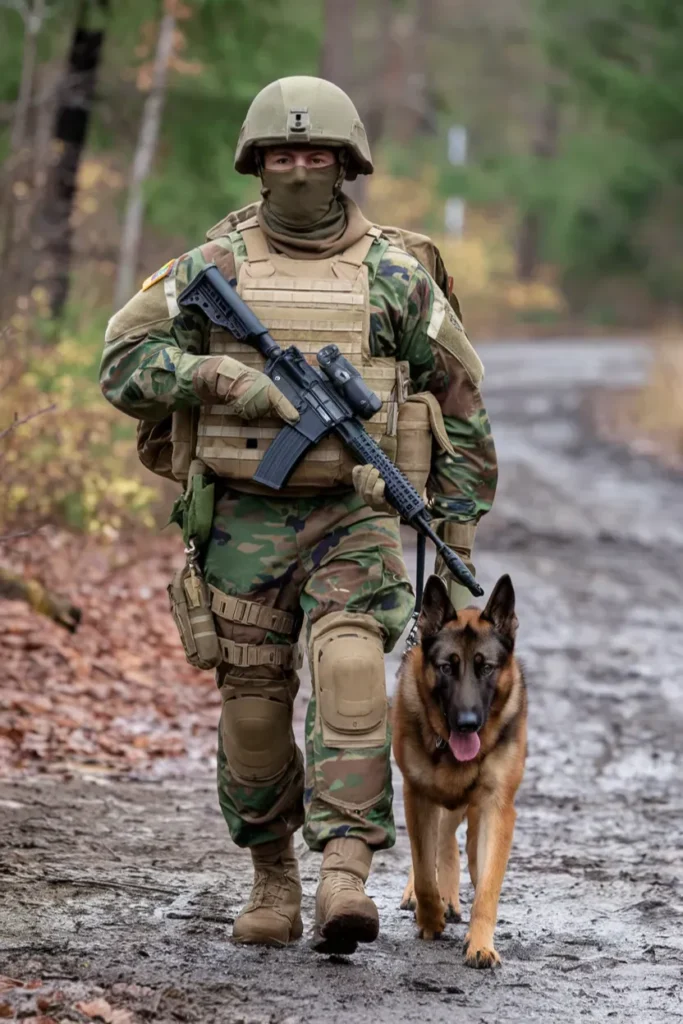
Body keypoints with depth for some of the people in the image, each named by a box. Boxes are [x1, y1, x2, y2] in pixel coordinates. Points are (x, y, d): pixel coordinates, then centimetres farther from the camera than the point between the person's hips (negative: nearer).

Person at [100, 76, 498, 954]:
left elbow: (460, 402, 11)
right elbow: (123, 361, -2)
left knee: (351, 673, -23)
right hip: (245, 521, 1)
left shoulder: (395, 275, 4)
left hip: (355, 518, -1)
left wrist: (460, 525, 7)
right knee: (253, 707, 4)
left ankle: (345, 874, -27)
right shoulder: (212, 268, 4)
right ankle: (273, 878, 23)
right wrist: (228, 380, -17)